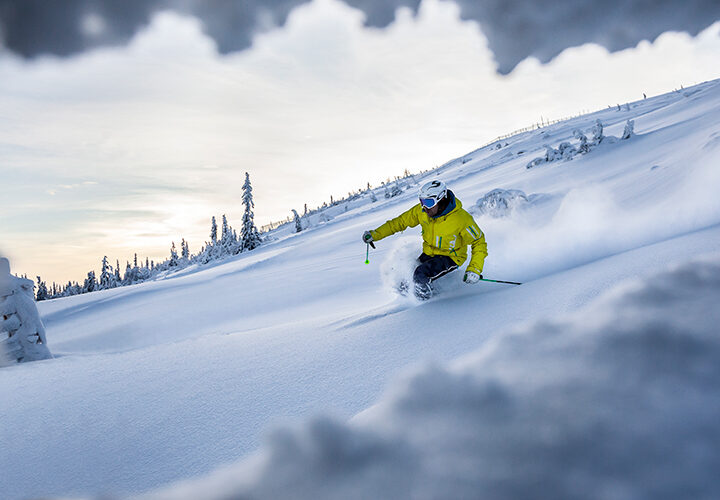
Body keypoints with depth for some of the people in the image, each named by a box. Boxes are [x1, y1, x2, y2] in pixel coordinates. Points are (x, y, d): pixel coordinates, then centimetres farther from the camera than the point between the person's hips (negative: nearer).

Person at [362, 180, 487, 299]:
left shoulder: (461, 218, -27)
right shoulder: (421, 210, -13)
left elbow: (479, 242, -16)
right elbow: (401, 221, 2)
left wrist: (474, 269, -26)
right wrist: (375, 234, -4)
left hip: (450, 258, -6)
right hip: (428, 254, 6)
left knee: (420, 276, -26)